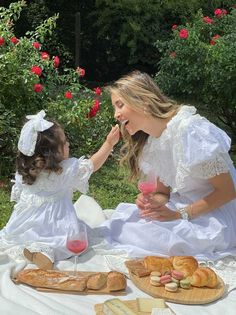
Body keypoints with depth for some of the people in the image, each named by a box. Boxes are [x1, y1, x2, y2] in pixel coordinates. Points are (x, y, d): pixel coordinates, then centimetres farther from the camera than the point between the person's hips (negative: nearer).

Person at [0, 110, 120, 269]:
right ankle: (45, 250, -21)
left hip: (24, 225, 5)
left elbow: (17, 195, 9)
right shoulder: (68, 169, -16)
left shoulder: (24, 170, -4)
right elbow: (92, 165, -2)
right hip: (53, 225, -4)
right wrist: (109, 143, 4)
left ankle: (27, 248, -5)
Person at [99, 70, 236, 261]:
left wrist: (179, 215, -22)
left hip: (215, 215, -7)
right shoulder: (150, 142, 3)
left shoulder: (188, 130, -23)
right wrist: (152, 202, -13)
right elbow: (163, 192, 10)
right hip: (184, 208, 7)